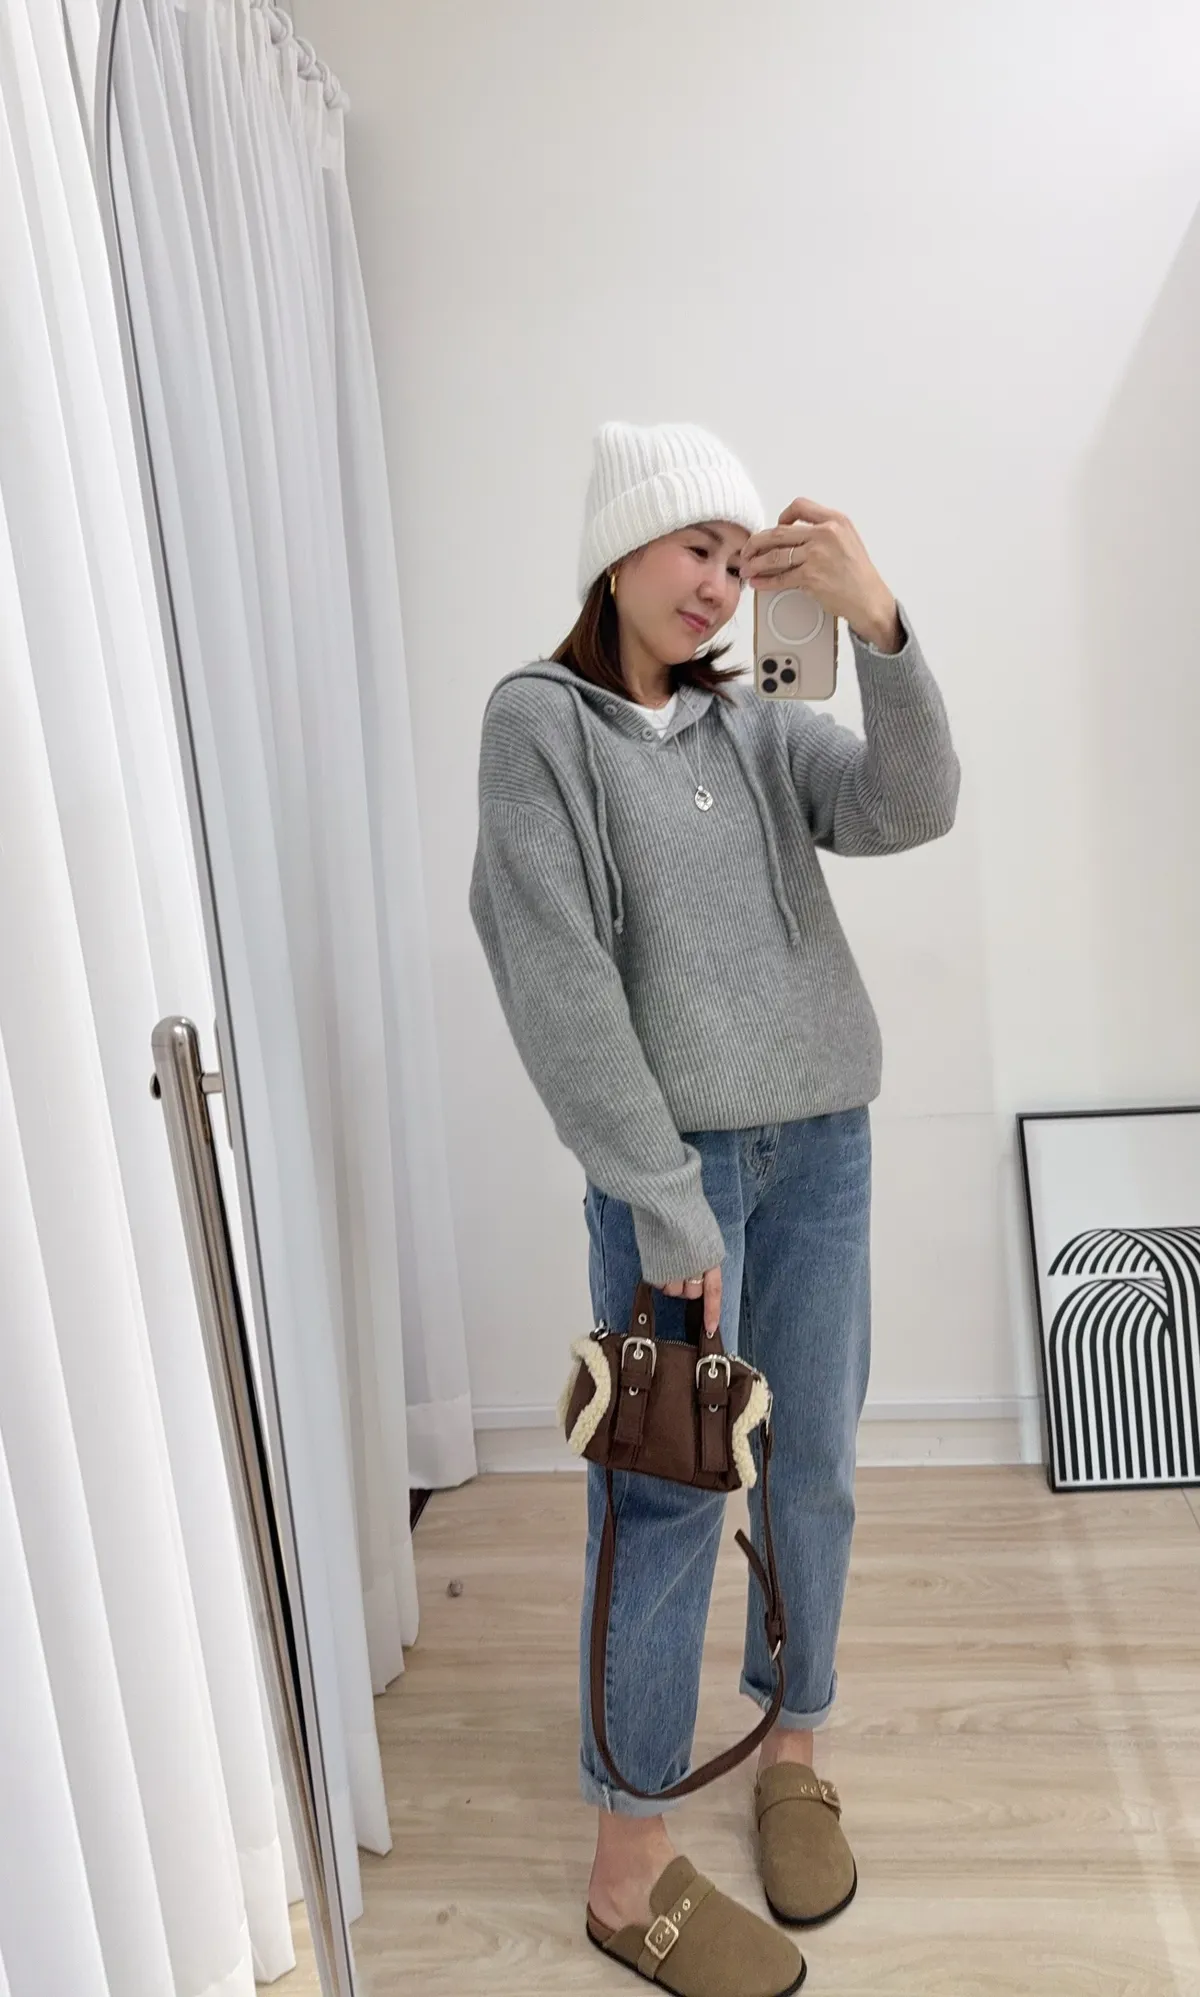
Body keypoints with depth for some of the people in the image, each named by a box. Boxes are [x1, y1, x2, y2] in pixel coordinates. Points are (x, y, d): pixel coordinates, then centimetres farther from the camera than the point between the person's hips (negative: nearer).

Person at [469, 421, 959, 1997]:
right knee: (669, 1505, 2)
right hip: (675, 1162, -5)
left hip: (823, 1145, 5)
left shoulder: (758, 727, 10)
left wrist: (880, 626, -21)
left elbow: (911, 810, -6)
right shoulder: (541, 722, -4)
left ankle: (793, 1750, 37)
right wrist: (667, 1203, -15)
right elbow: (557, 980, -12)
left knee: (814, 1475, 14)